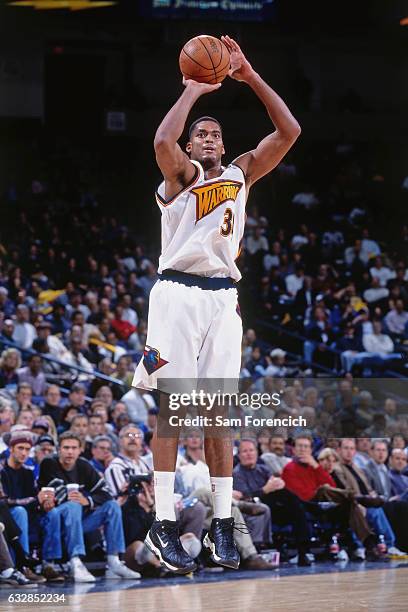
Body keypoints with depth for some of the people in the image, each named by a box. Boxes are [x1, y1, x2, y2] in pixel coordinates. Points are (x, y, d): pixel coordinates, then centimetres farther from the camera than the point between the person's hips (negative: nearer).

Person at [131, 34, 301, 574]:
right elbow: (163, 141, -21)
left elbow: (289, 132, 5)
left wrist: (251, 77, 0)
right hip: (178, 293, -4)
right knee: (171, 408, -7)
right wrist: (194, 90, -10)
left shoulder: (241, 174, 16)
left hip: (223, 297, 4)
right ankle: (163, 524, -8)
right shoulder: (181, 175, 3)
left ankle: (222, 523, 5)